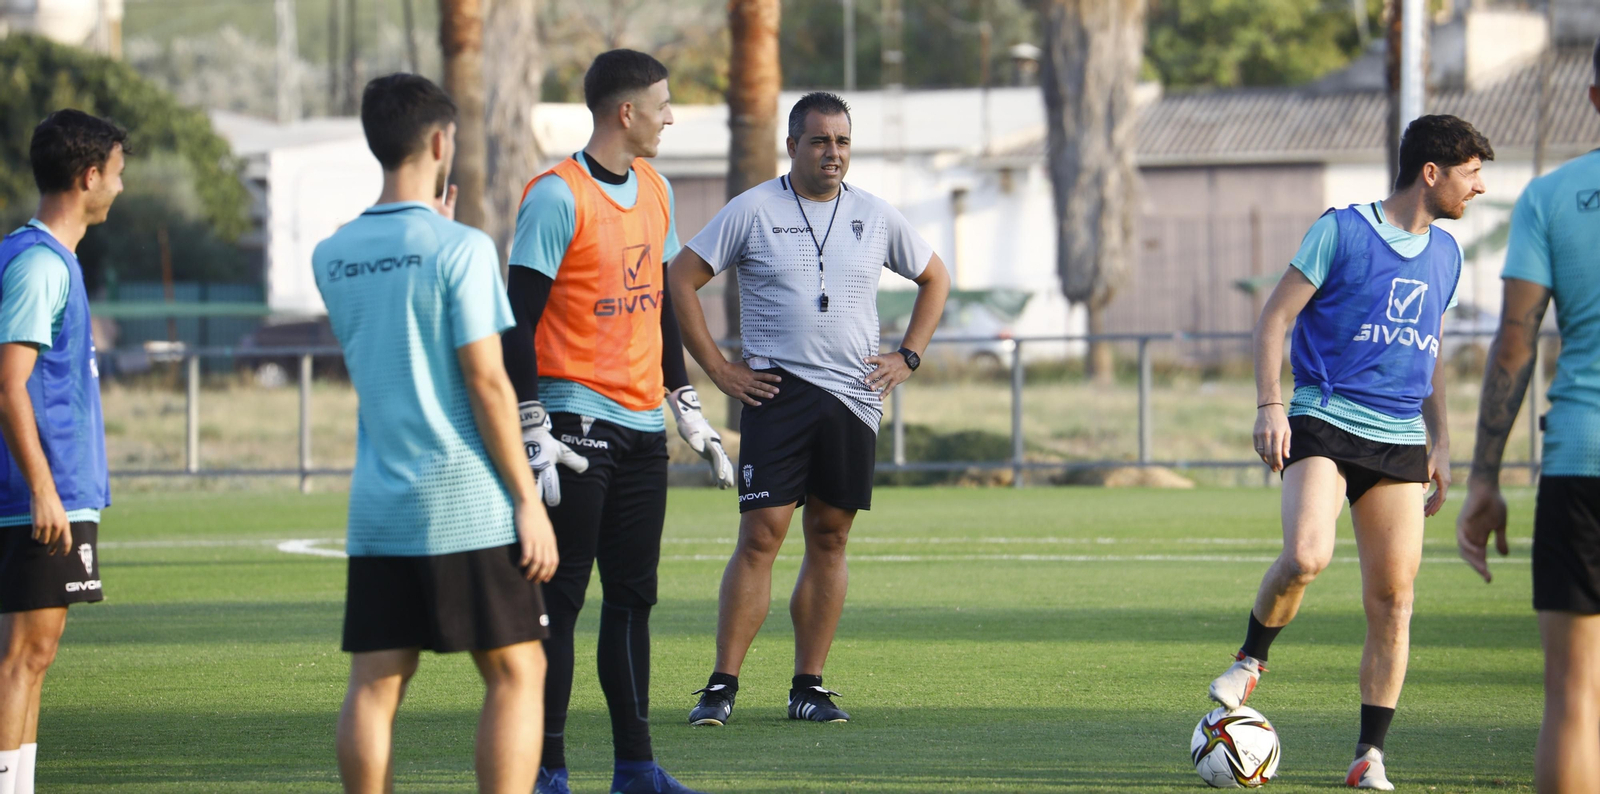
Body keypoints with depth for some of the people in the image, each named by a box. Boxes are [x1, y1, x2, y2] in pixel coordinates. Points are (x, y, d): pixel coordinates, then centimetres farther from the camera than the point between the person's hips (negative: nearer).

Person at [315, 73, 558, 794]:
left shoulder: (331, 257, 8)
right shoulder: (460, 248, -10)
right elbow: (487, 382, -12)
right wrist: (528, 501, -7)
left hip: (377, 510, 5)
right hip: (470, 507, -5)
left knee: (374, 685, 3)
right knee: (516, 674, 2)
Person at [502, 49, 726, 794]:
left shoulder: (655, 190, 13)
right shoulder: (557, 196, -11)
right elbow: (519, 321, -12)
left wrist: (689, 411, 21)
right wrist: (533, 433, -17)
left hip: (642, 425, 7)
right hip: (577, 418, -7)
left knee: (632, 597, 10)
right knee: (560, 598, -5)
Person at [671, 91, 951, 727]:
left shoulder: (875, 217, 10)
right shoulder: (753, 211, -1)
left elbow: (934, 279, 23)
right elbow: (681, 278, 1)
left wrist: (907, 357, 12)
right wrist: (716, 368, -3)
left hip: (855, 396, 4)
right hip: (777, 391, -4)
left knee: (830, 538, 5)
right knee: (761, 534, -10)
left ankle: (809, 684, 11)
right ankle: (722, 686, -8)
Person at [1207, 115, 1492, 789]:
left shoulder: (1445, 253, 14)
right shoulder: (1342, 231, -4)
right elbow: (1276, 317, -3)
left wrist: (1440, 444, 20)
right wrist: (1270, 405, -14)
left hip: (1401, 441, 5)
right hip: (1325, 425, -5)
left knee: (1393, 596, -2)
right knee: (1306, 557, -27)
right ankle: (1251, 661, 1)